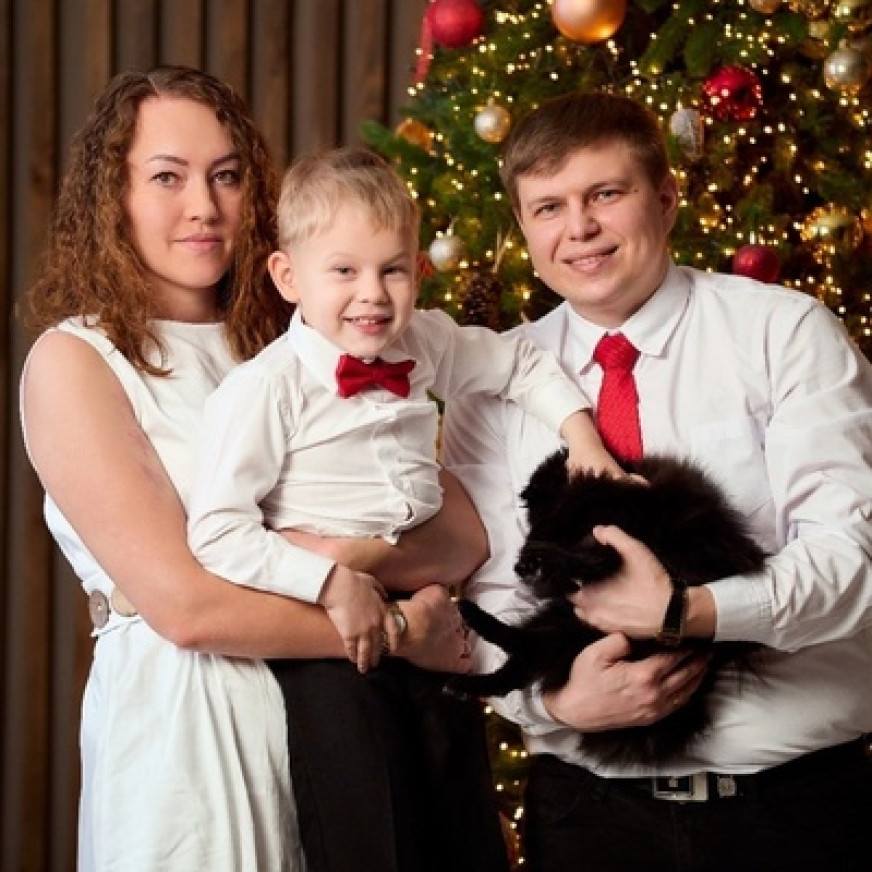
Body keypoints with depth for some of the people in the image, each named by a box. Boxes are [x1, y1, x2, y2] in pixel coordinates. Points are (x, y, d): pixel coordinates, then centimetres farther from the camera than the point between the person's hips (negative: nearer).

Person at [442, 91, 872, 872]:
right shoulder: (495, 382, 5)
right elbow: (488, 595, 3)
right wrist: (556, 695, -16)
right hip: (587, 803, 2)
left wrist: (682, 613, -23)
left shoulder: (785, 333, -3)